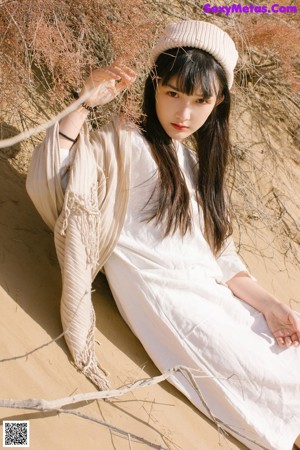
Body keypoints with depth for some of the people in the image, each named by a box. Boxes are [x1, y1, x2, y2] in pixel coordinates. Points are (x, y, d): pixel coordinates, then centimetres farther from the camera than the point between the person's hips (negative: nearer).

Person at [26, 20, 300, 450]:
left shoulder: (200, 165, 16)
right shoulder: (126, 145, -6)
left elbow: (222, 259, 14)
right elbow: (46, 182, -22)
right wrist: (84, 104, -24)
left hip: (216, 296, 8)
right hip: (164, 298, -7)